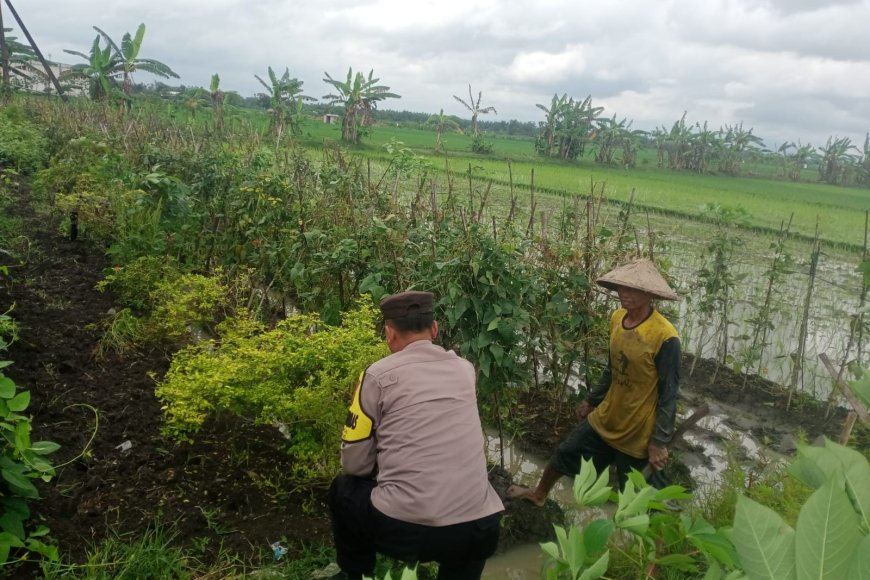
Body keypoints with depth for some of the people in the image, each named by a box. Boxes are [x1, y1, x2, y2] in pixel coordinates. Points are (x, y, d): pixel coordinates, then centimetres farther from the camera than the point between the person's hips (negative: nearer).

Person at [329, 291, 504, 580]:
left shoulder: (378, 375, -3)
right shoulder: (465, 369, 10)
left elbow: (354, 465, 3)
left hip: (403, 530, -3)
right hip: (479, 532, 4)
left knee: (343, 489, 26)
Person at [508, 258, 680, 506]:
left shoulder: (665, 337, -26)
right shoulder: (617, 318, -6)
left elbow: (669, 394, -18)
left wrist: (659, 441, -15)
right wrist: (592, 400, 18)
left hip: (637, 432, -7)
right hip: (605, 418, 7)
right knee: (565, 454, 22)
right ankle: (539, 495, 50)